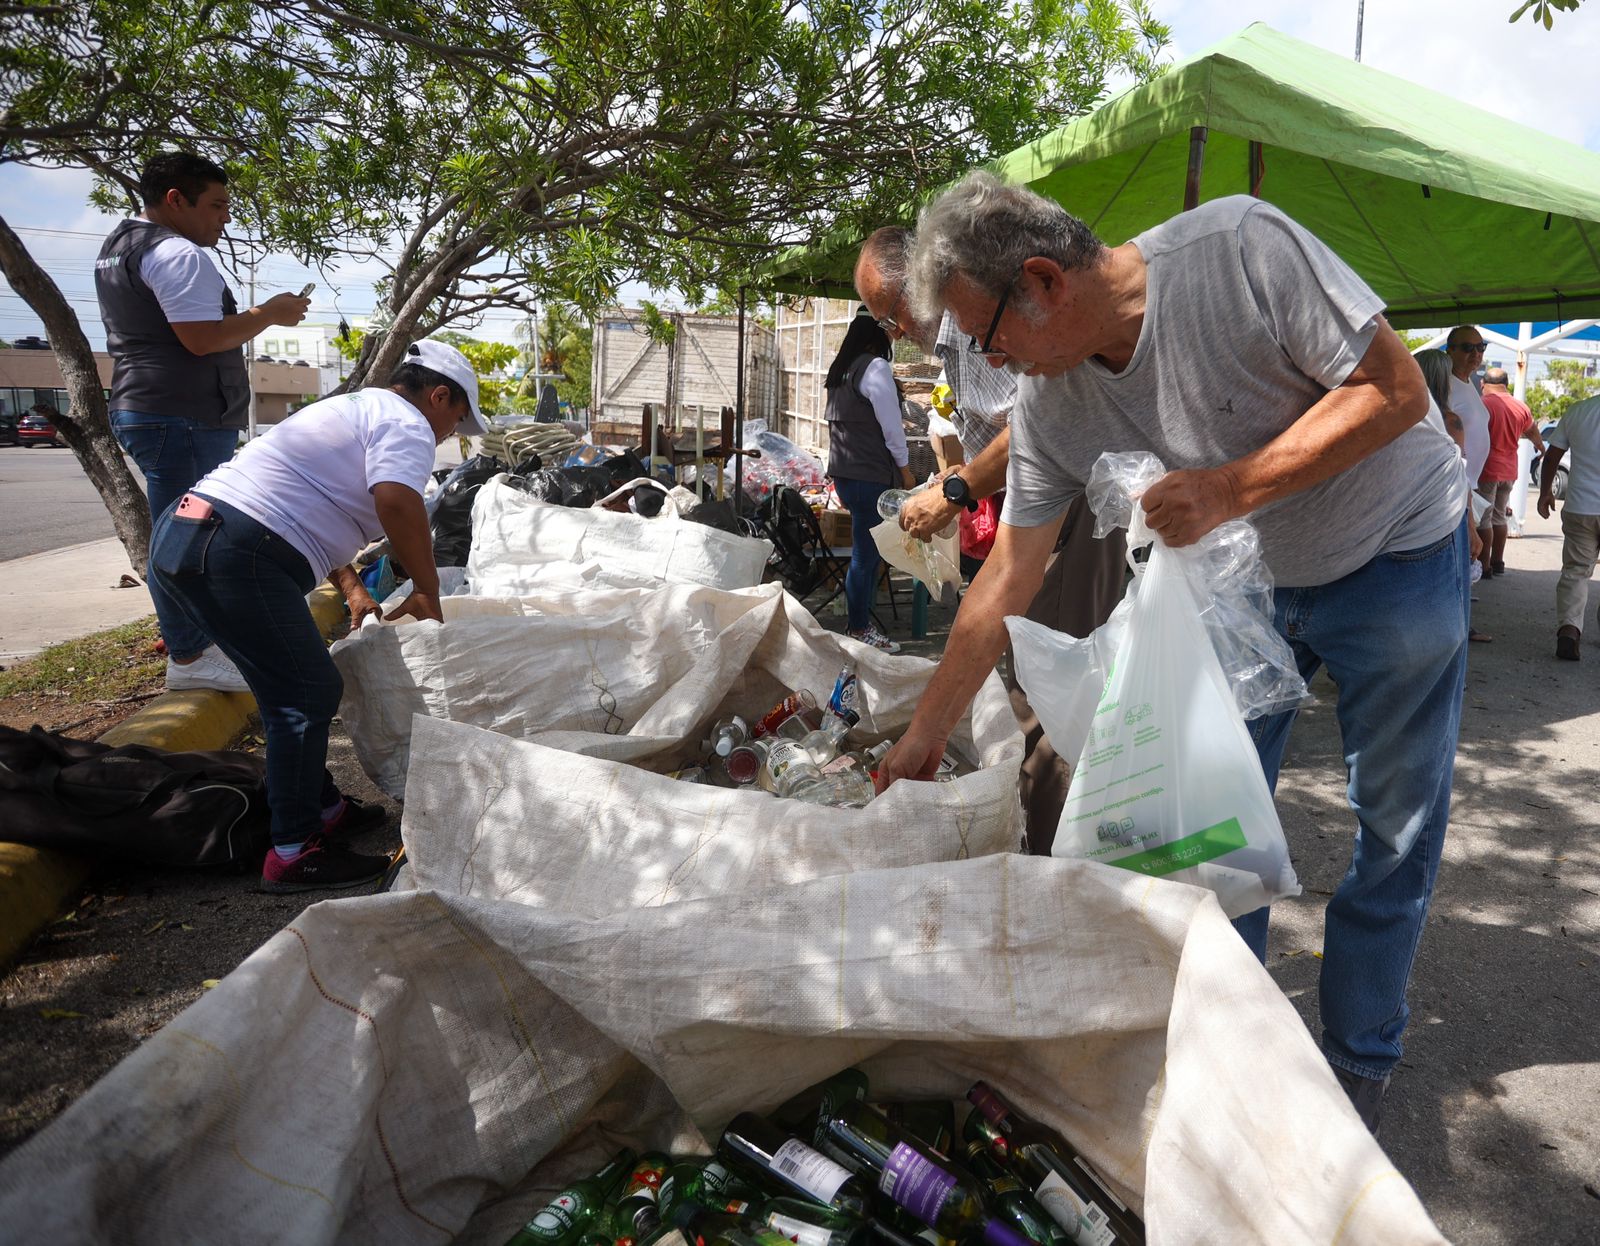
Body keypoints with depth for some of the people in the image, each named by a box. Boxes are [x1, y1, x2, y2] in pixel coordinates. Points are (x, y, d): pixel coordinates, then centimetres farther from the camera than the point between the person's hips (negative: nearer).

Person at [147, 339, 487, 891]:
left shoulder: (354, 408, 27)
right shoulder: (407, 424, -3)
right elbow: (397, 500, -24)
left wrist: (352, 588, 27)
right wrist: (427, 590, -11)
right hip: (235, 554, -10)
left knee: (300, 687, 18)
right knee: (307, 695, -5)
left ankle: (315, 807, 30)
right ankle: (294, 853, 2)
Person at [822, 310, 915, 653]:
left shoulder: (839, 369, 15)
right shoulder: (875, 367, -11)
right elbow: (890, 424, -11)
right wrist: (905, 469, -2)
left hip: (844, 471, 9)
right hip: (869, 474, -9)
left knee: (865, 551, 14)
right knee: (866, 554, -3)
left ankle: (861, 623, 20)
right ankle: (860, 631, 4)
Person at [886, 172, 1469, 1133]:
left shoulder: (1238, 247, -28)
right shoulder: (1050, 405, -13)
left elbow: (1397, 388, -23)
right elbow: (1008, 579, -8)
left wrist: (1230, 489, -34)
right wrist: (926, 737, -6)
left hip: (1397, 549, -4)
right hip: (1249, 578, 4)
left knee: (1397, 826, 5)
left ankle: (1360, 1055, 25)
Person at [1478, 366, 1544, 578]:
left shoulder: (1484, 404, -14)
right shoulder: (1521, 406, 9)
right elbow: (1532, 432, 28)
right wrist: (1541, 447, 48)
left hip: (1487, 470, -7)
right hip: (1510, 471, 7)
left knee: (1483, 518, -3)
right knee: (1499, 516, 17)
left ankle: (1484, 566, -3)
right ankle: (1498, 562, 23)